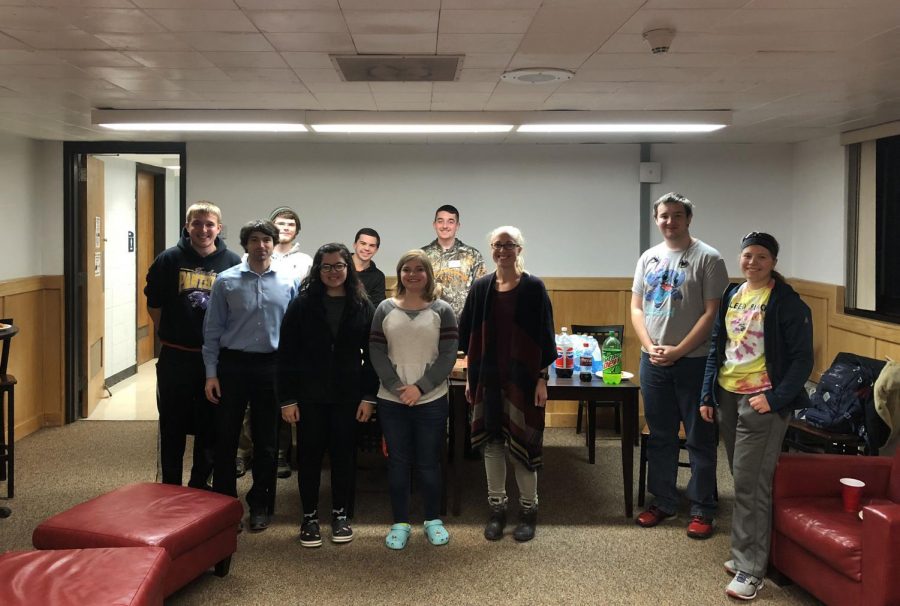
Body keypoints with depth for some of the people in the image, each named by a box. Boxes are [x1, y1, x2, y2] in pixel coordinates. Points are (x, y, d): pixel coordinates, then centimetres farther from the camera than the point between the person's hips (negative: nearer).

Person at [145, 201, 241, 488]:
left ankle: (199, 487, 25)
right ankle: (170, 488, 22)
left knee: (210, 427, 10)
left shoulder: (232, 262, -2)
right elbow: (153, 304, 6)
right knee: (172, 426, 9)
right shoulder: (169, 259, -4)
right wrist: (171, 334, 6)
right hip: (175, 357, -1)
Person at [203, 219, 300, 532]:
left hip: (272, 367, 1)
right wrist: (211, 373, -3)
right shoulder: (226, 281, -1)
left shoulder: (289, 282, 1)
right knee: (226, 438, 5)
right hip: (233, 365, -1)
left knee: (267, 441, 9)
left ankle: (259, 505, 23)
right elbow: (212, 330, 1)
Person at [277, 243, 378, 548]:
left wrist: (369, 396, -4)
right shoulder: (302, 305, -3)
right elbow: (286, 355, -4)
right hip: (309, 395, -1)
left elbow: (371, 355, 2)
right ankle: (310, 517, 20)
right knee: (309, 455, 7)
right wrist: (287, 399, -8)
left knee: (344, 454, 9)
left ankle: (341, 515, 24)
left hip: (348, 396, 1)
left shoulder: (363, 307, 1)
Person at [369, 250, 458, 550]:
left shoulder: (442, 310, 1)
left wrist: (420, 388, -13)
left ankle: (433, 520, 22)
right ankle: (400, 523, 18)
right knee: (397, 462, 7)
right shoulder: (385, 309, 4)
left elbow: (449, 354, -4)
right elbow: (376, 352, 0)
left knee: (429, 462, 7)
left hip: (432, 400, -1)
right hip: (392, 401, 1)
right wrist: (397, 387, -12)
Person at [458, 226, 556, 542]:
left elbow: (544, 336, -4)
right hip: (488, 378, 3)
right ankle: (496, 509, 20)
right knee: (492, 441, 8)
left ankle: (528, 509, 16)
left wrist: (542, 379, -8)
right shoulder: (481, 287, 5)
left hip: (523, 378, -3)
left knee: (522, 442, 1)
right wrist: (470, 377, 7)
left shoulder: (533, 287, -4)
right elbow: (469, 335, 9)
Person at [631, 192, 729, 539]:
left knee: (700, 439, 3)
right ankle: (663, 501, 25)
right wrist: (650, 347, -5)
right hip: (653, 361, 5)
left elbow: (713, 312, -11)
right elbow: (636, 307, 10)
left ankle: (702, 510, 13)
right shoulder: (648, 258, 10)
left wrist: (678, 351, -15)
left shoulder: (707, 259, -6)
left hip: (694, 361, -5)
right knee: (660, 436, 13)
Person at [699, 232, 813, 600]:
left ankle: (750, 569, 1)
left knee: (751, 484, -6)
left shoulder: (786, 302, -8)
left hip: (761, 401, -6)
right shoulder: (731, 295, 11)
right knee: (742, 478, 13)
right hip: (727, 397, 6)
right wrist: (707, 395, 11)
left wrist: (775, 398, -17)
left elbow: (802, 358, -9)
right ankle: (746, 553, 24)